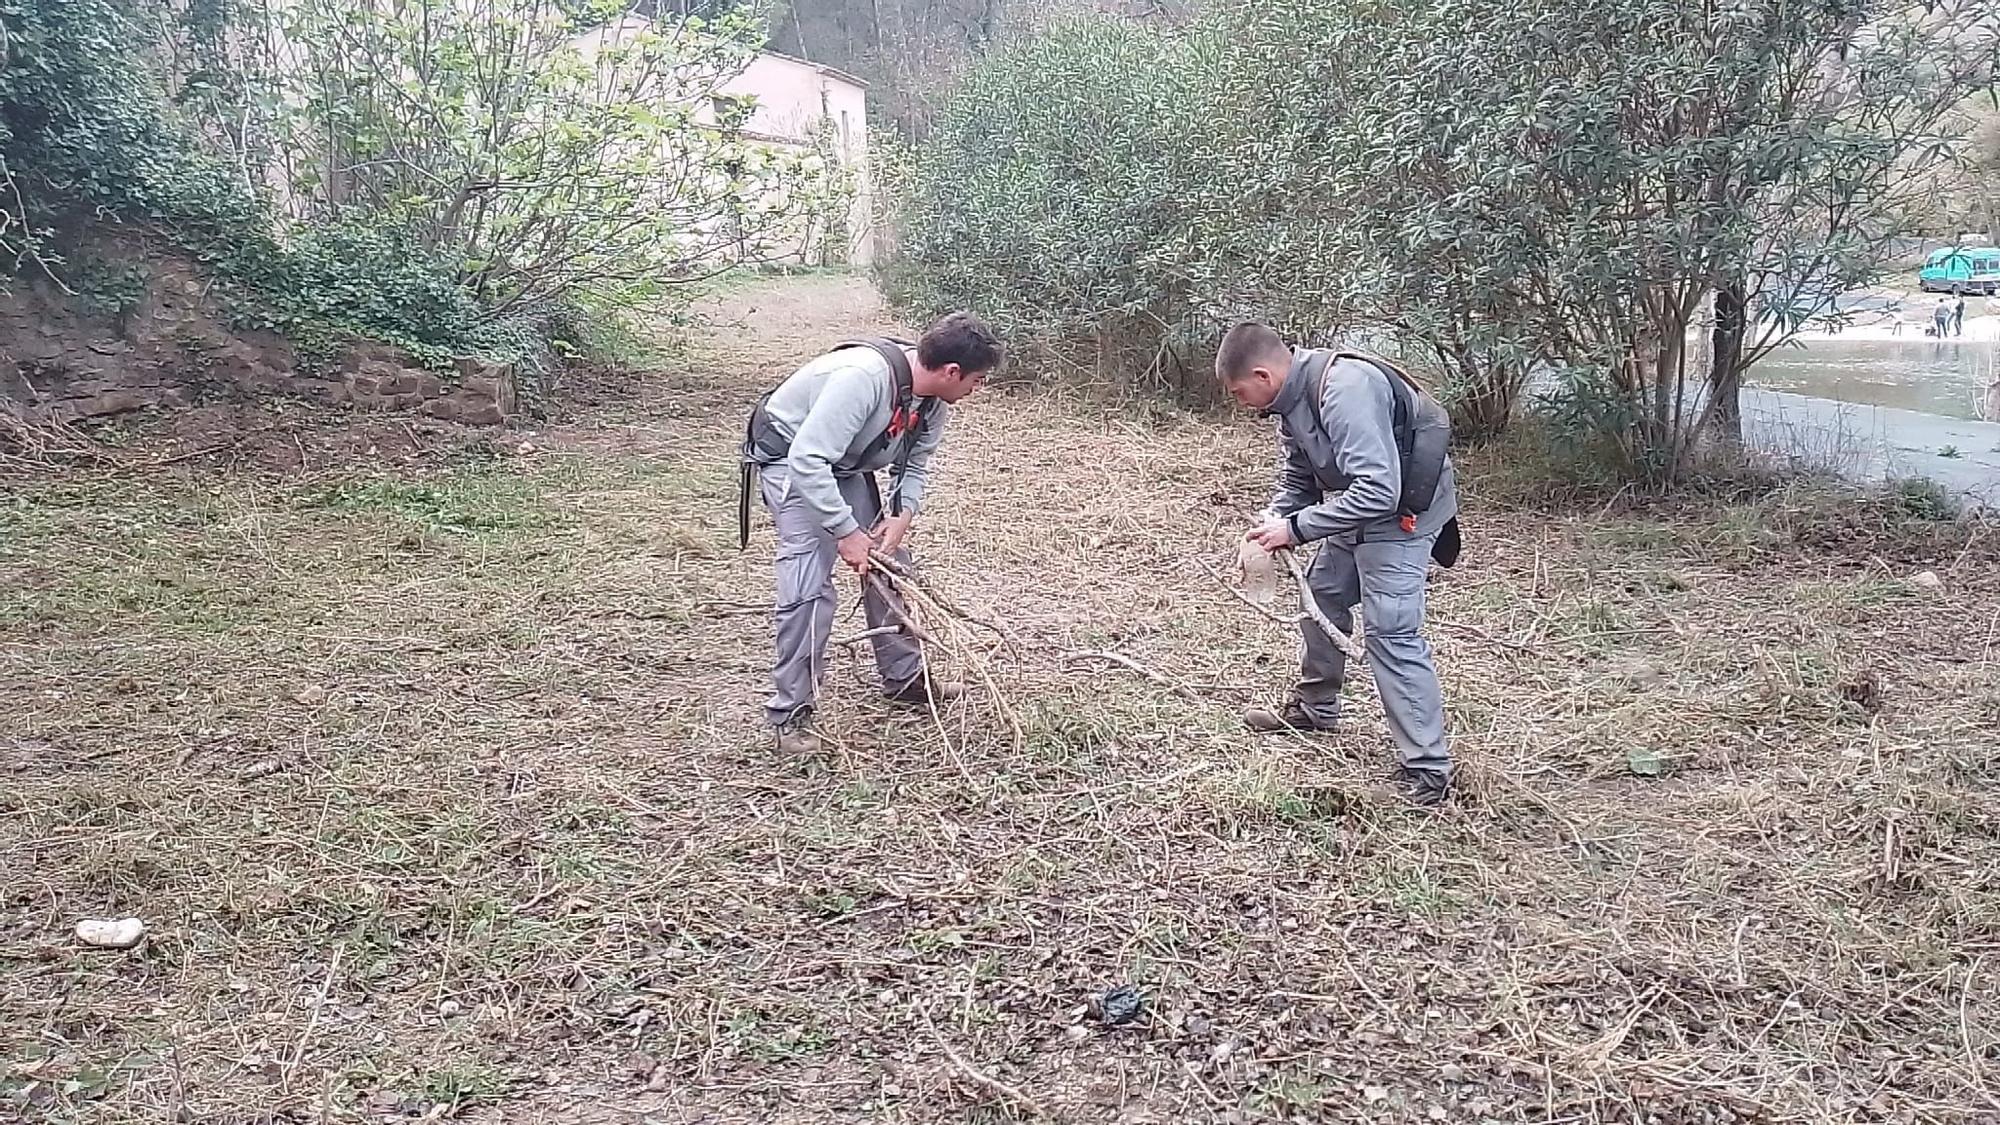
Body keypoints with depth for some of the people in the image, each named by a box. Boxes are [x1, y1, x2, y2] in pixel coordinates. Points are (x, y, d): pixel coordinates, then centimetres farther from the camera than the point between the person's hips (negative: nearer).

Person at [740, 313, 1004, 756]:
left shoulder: (933, 398, -10)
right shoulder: (863, 376, -37)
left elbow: (915, 464, 4)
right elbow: (807, 460, -38)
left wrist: (904, 515, -14)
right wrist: (845, 531, -34)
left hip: (845, 464, 8)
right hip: (789, 458, -8)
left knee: (888, 564, 10)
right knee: (809, 586, -17)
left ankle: (904, 677, 25)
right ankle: (790, 712, -7)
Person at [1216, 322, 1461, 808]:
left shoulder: (1345, 391, -32)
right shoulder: (1293, 395, -2)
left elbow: (1378, 491, -36)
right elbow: (1297, 479, 10)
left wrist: (1295, 528, -30)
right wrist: (1271, 522, -8)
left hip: (1404, 510, -10)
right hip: (1359, 505, 10)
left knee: (1391, 631, -14)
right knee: (1322, 595, 19)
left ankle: (1428, 769, -8)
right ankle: (1314, 709, 38)